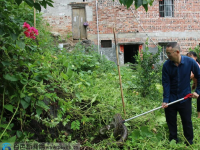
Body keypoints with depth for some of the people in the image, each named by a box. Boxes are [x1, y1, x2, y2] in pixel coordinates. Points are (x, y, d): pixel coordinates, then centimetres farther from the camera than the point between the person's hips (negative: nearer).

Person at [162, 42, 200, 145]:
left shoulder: (190, 62, -13)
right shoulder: (166, 65, -13)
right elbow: (166, 83, -11)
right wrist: (165, 100, -17)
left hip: (185, 98, 0)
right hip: (171, 98, 1)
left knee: (187, 122, 10)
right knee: (171, 122, 11)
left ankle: (189, 143, 28)